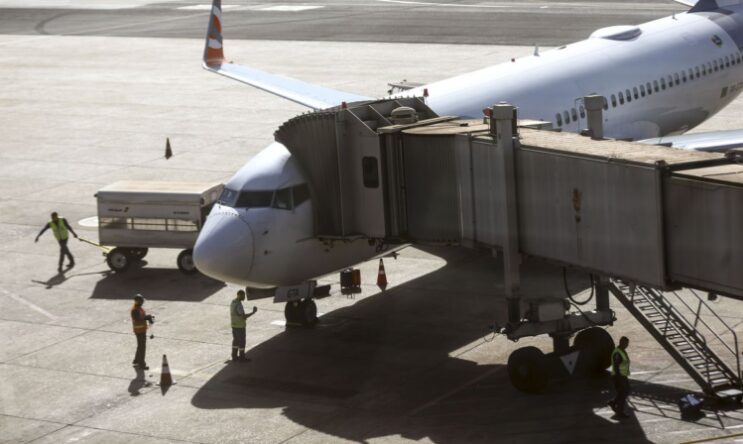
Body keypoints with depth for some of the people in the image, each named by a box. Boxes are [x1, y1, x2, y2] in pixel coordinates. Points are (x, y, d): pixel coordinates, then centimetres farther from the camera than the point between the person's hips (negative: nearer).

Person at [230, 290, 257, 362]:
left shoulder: (232, 302, 6)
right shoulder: (239, 305, -25)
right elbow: (244, 317, -26)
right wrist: (253, 312, -18)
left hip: (234, 325, 9)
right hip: (240, 326, -9)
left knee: (235, 341, 15)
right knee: (241, 342, 2)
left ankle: (234, 357, 19)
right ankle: (242, 358, 9)